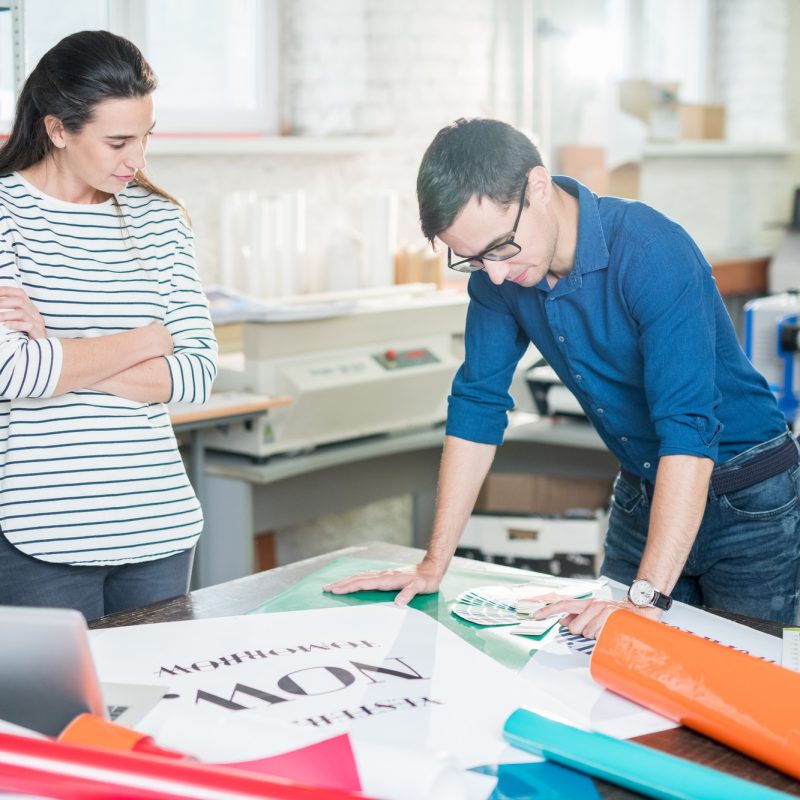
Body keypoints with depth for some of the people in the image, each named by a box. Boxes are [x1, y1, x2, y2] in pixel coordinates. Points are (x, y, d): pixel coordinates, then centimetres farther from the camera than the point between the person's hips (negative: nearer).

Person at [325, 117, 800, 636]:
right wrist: (433, 565, -5)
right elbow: (477, 405, -3)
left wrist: (646, 599, -40)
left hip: (748, 499, -5)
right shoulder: (498, 271, -9)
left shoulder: (654, 254, -29)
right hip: (642, 496, 6)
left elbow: (688, 430, -35)